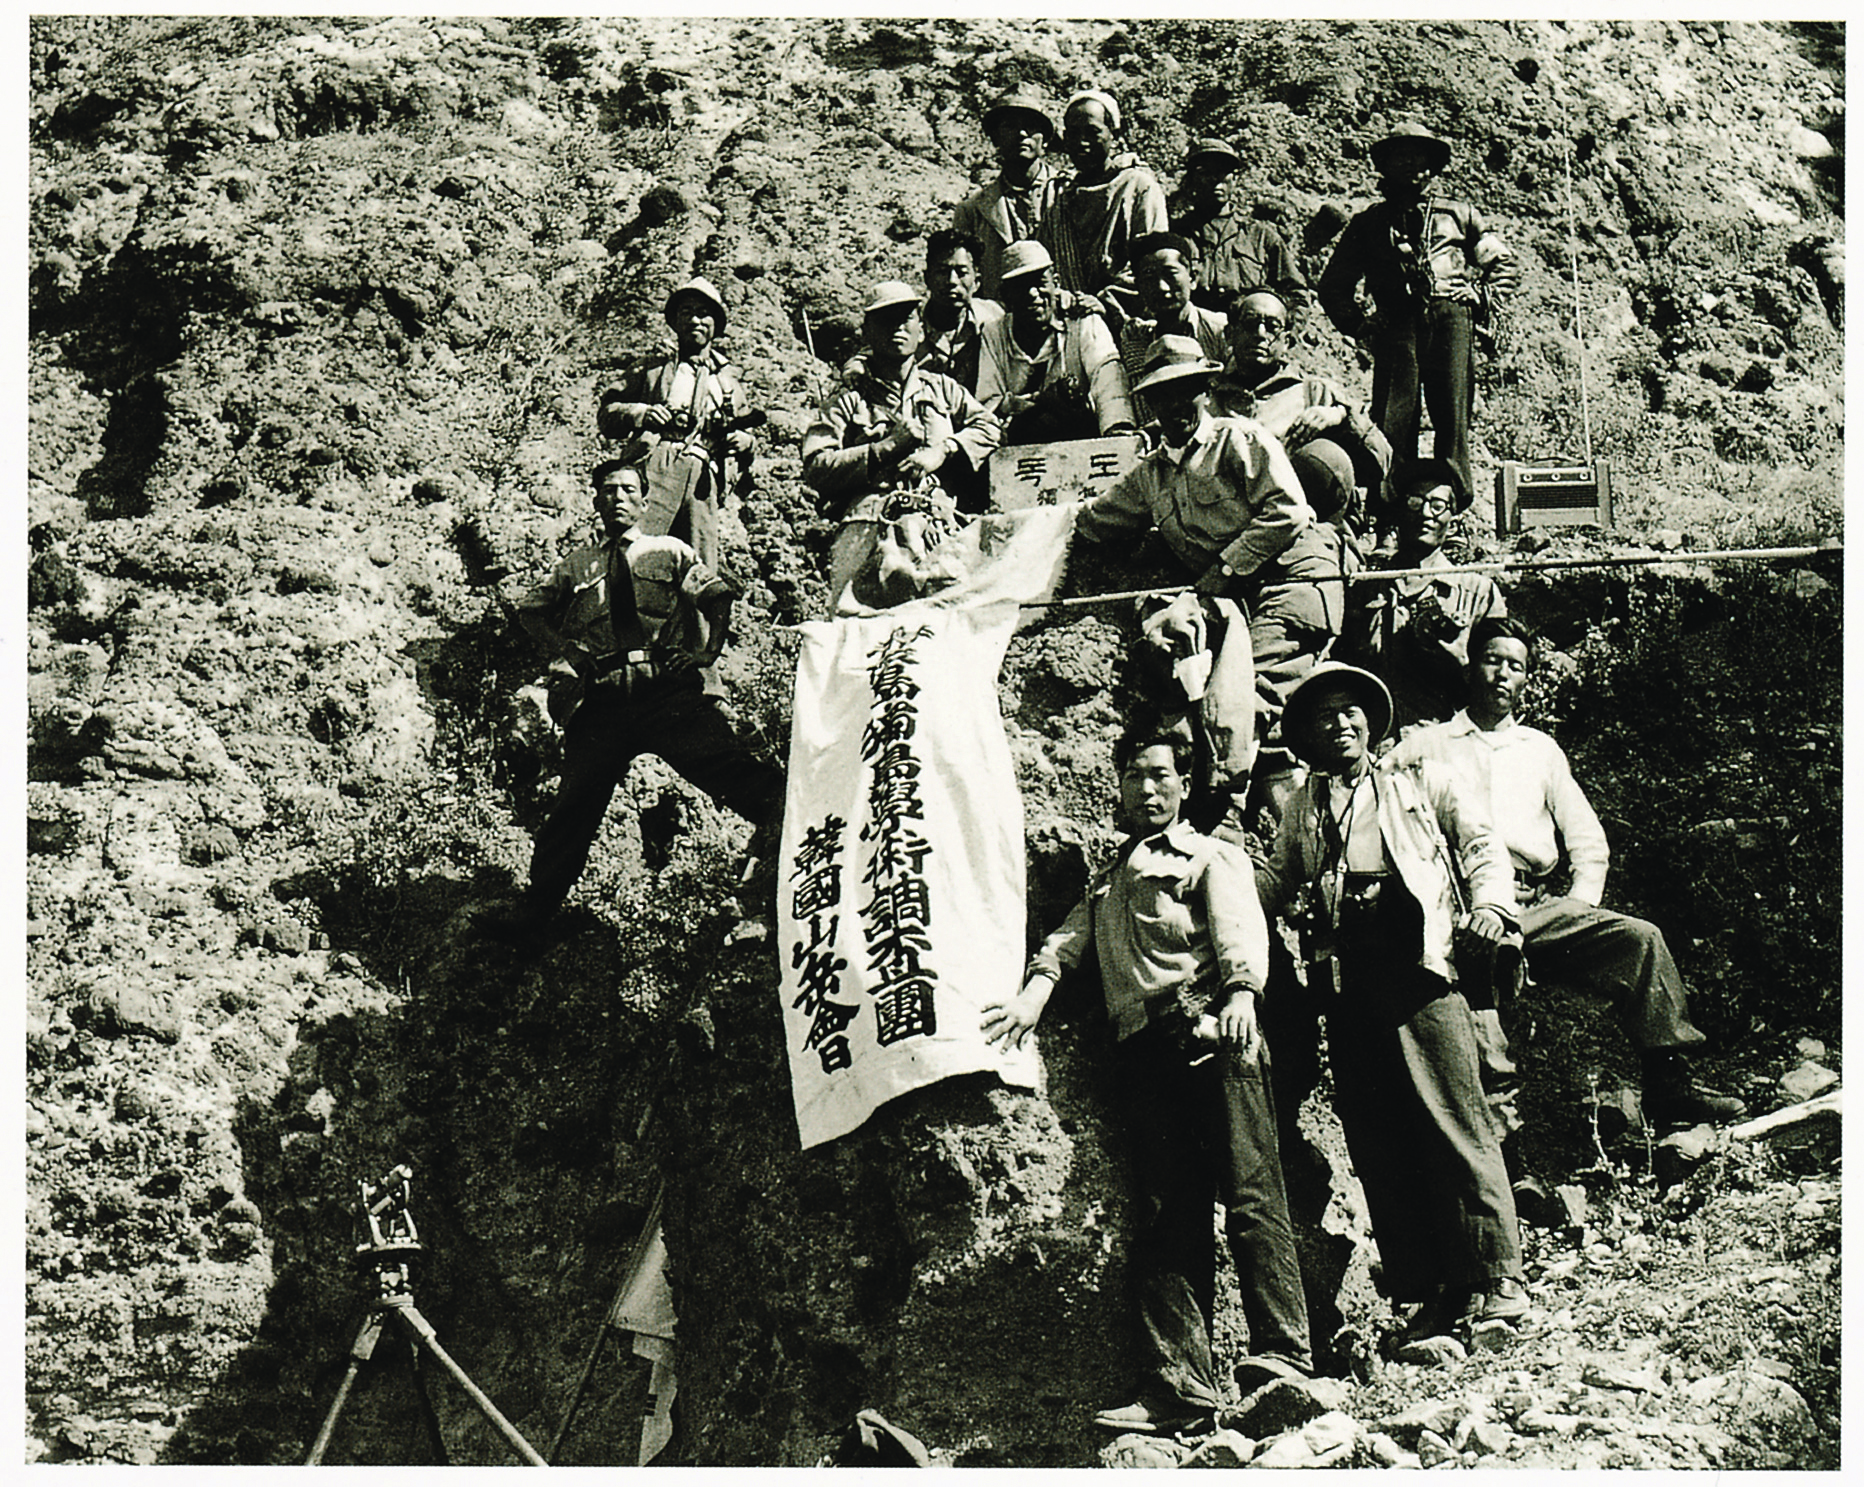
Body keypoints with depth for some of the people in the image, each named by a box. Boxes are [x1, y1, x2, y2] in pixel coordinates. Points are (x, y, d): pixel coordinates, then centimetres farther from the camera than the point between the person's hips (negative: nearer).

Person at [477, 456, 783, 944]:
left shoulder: (669, 552, 17)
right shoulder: (577, 566, 21)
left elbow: (718, 595, 13)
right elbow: (530, 610, 31)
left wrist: (701, 650, 3)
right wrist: (564, 651, 17)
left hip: (668, 690, -2)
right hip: (603, 702, 2)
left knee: (728, 765, -23)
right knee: (576, 803, -2)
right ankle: (531, 912, 2)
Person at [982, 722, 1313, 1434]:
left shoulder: (1212, 856, 14)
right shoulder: (1107, 880, 32)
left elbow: (1239, 929, -4)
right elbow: (1070, 937, 19)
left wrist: (1241, 994, -24)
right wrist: (1035, 991, -2)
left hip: (1208, 1035, -5)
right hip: (1141, 1052, 5)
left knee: (1249, 1192, -14)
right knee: (1162, 1216, -3)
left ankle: (1282, 1355, -17)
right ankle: (1178, 1384, -8)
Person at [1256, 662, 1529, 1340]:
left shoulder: (1422, 780, 19)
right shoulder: (1301, 808, 27)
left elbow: (1480, 842, 14)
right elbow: (1276, 882, 25)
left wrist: (1489, 906, -4)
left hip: (1416, 960, -3)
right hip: (1345, 974, 3)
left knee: (1455, 1120, -11)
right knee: (1377, 1139, -1)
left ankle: (1495, 1278, -9)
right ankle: (1428, 1290, 2)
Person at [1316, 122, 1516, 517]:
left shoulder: (1458, 214, 22)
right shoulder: (1369, 222, 21)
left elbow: (1503, 261, 28)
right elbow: (1333, 287, 24)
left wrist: (1487, 303, 13)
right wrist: (1358, 325, 12)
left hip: (1451, 318, 0)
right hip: (1396, 320, 0)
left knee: (1452, 412, -9)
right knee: (1392, 418, -11)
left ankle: (1455, 497, -9)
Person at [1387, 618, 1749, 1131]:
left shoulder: (1541, 750, 29)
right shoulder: (1426, 748, 17)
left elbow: (1589, 844, 26)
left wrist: (1579, 911, 7)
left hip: (1540, 908, 4)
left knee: (1641, 938, -19)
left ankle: (1670, 1086, -20)